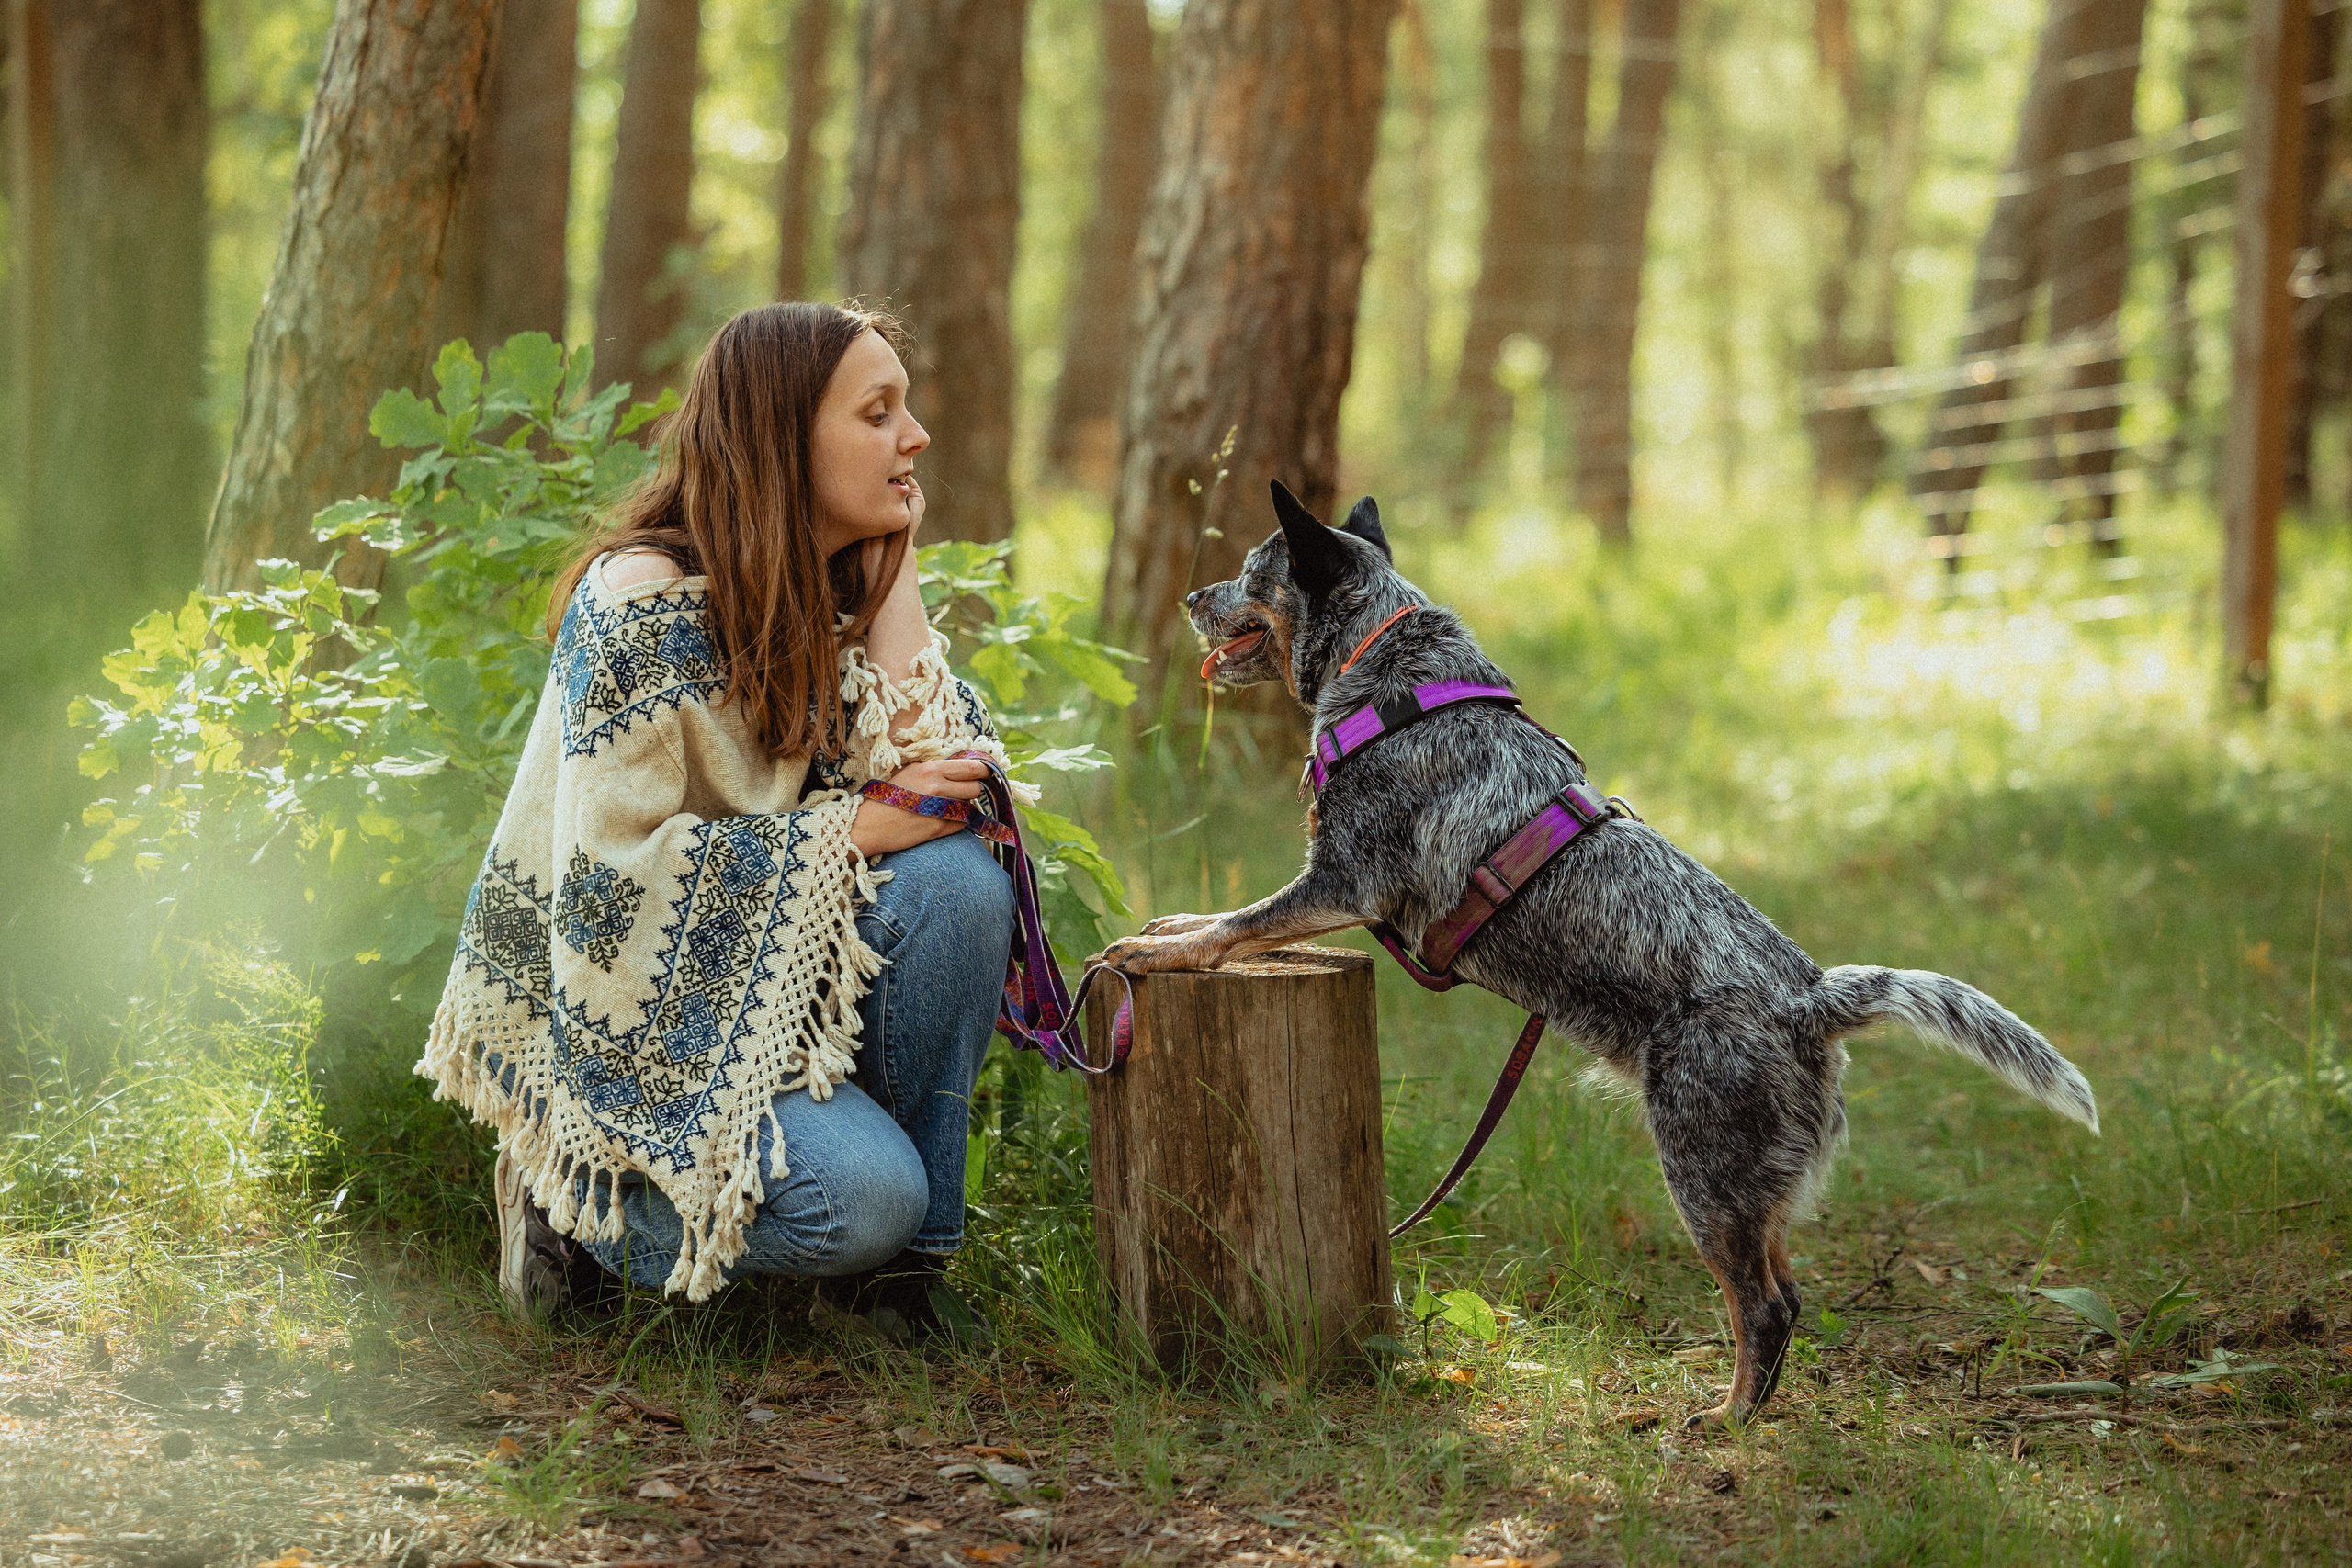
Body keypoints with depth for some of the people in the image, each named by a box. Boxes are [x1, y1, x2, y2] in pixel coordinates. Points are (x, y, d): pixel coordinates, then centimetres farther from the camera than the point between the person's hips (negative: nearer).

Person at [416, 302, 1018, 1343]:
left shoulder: (837, 594, 4)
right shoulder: (643, 602, -19)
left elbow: (925, 777, -10)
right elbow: (617, 877, -23)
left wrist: (893, 563, -9)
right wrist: (850, 830, -22)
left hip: (756, 973, 7)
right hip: (611, 1006, -7)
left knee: (957, 880, -22)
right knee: (863, 1195, -28)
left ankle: (896, 1257, -7)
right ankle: (577, 1198, 1)